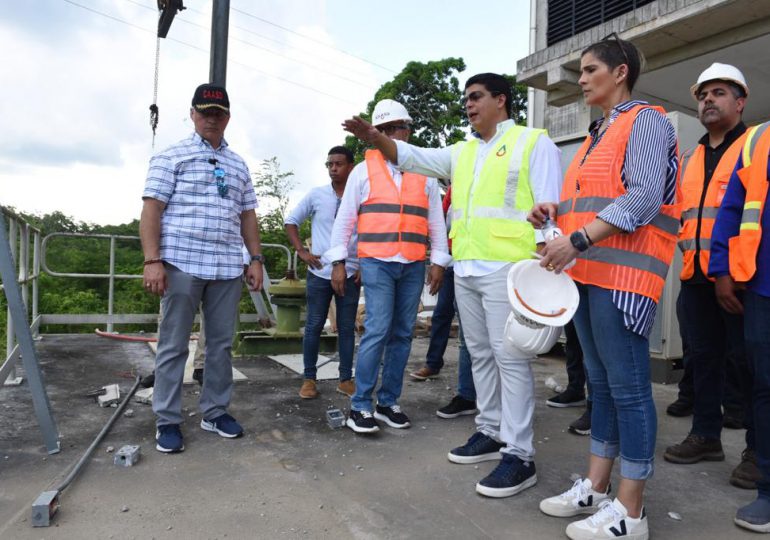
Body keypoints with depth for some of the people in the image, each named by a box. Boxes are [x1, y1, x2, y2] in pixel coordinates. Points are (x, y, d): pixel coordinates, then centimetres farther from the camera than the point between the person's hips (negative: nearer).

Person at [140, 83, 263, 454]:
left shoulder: (238, 165, 18)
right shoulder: (172, 157, 3)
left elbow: (247, 215, 19)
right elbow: (151, 210, -3)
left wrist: (256, 259, 11)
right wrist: (152, 260, -12)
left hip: (227, 268, 5)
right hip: (182, 264, -4)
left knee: (221, 343, 9)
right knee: (173, 345, 2)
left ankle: (215, 412, 21)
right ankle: (167, 421, 13)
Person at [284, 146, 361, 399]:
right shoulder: (316, 195, 2)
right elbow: (291, 221, 11)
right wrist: (302, 251, 0)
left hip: (351, 273, 0)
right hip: (320, 272, 0)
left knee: (347, 328, 7)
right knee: (314, 326, 4)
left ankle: (345, 379, 17)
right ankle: (309, 379, 15)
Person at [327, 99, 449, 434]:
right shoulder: (364, 170, 6)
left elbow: (436, 221, 12)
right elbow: (344, 219, 6)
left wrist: (439, 261, 5)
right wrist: (338, 262, 1)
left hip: (414, 266, 3)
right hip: (376, 263, -3)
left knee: (402, 333, 5)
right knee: (378, 330, -10)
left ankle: (388, 402, 16)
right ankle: (360, 406, 0)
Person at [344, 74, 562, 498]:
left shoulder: (532, 142, 2)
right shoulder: (462, 152, 21)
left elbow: (549, 207, -5)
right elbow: (412, 157, 13)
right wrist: (374, 138, -5)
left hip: (506, 268, -7)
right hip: (465, 270, 7)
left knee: (510, 359, -6)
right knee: (480, 355, 13)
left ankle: (519, 454, 1)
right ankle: (490, 433, 26)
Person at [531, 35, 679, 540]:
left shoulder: (646, 121, -3)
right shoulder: (598, 133, 23)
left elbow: (644, 197, -17)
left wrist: (577, 240, -24)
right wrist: (557, 211, 6)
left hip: (623, 272, -9)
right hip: (588, 271, 9)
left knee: (628, 388, -4)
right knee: (602, 383, 12)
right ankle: (595, 489, 22)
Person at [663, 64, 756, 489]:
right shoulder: (690, 159, 20)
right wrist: (688, 254, 8)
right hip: (695, 276, 6)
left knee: (748, 359, 0)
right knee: (703, 356, 11)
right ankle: (705, 435, 23)